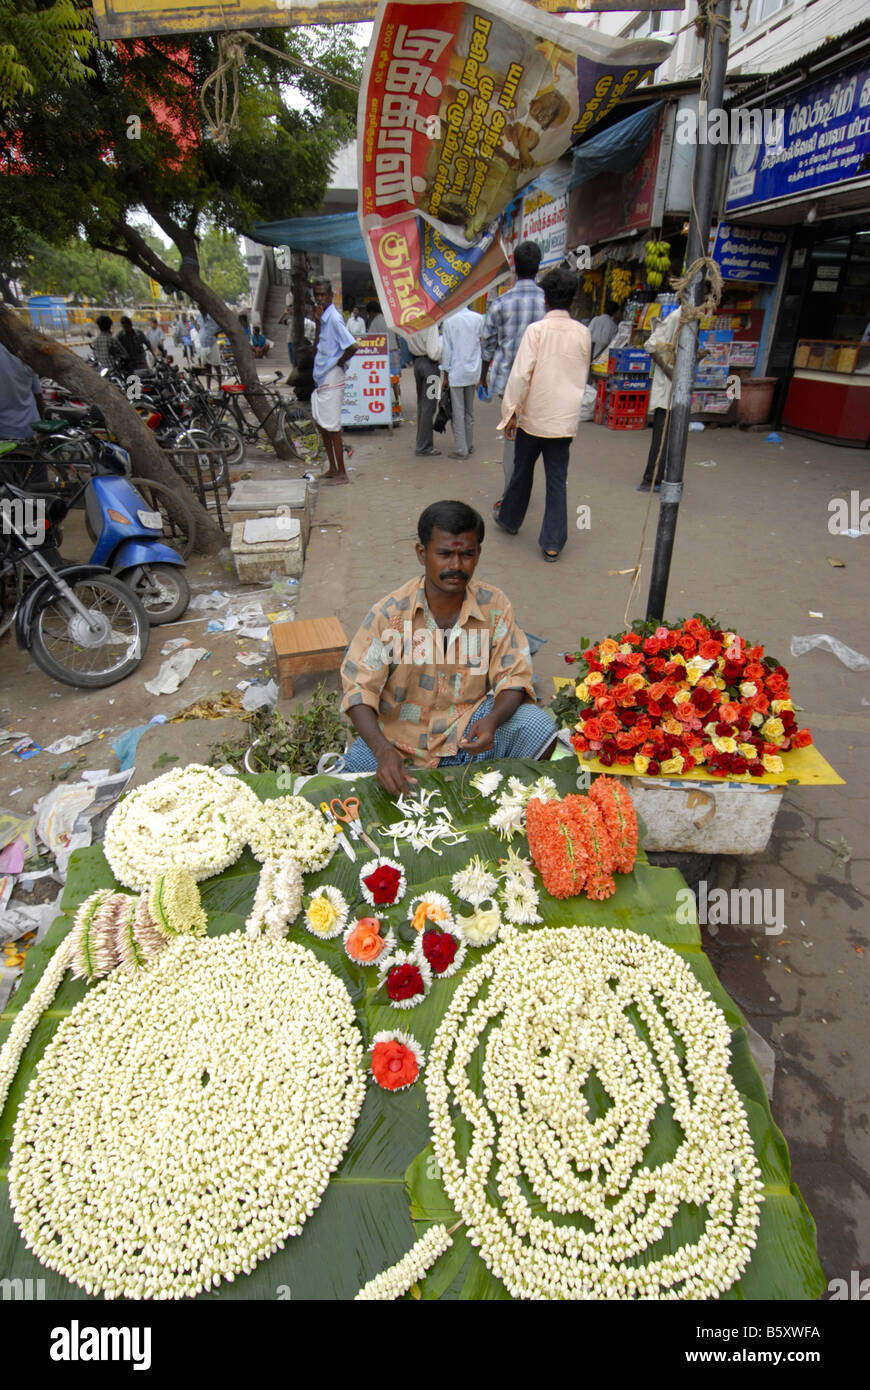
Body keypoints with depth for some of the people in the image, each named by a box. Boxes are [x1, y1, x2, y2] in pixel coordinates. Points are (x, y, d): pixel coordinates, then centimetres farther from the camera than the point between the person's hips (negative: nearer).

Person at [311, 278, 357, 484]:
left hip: (332, 380, -10)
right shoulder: (324, 318, 13)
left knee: (332, 426, -6)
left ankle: (342, 473, 0)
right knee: (321, 423, 14)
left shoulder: (334, 318, -14)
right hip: (322, 380, 10)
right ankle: (332, 468, 23)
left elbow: (352, 346, -25)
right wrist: (318, 323, 0)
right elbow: (317, 349, 9)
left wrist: (339, 362, -10)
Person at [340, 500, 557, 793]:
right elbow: (359, 687, -13)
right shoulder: (390, 613, -12)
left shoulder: (494, 606, -7)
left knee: (539, 726, -23)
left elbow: (513, 675, -5)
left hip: (470, 726, 1)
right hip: (403, 734, 0)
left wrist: (492, 720, -28)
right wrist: (382, 749, -30)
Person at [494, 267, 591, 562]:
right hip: (566, 418, 3)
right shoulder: (582, 332, 2)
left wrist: (511, 411, -6)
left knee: (522, 470, 16)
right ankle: (553, 543, 3)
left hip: (534, 416, -2)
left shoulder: (536, 329, -10)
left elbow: (521, 373, -13)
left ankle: (509, 519, 36)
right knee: (557, 479, 4)